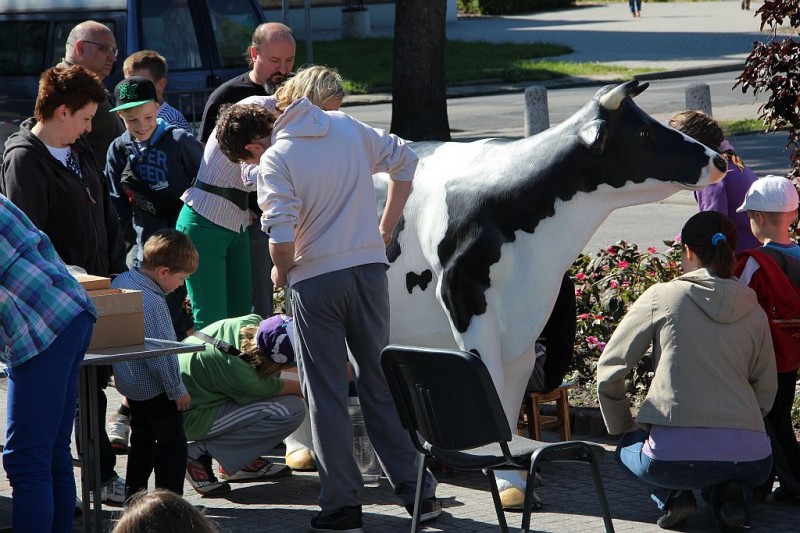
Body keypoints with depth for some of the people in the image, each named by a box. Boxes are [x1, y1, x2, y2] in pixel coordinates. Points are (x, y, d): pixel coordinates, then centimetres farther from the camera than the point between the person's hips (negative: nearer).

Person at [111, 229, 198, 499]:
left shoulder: (121, 281, 1)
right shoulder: (152, 302, -28)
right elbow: (160, 353, -24)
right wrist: (178, 389, -13)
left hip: (129, 382, 9)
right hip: (154, 387, -9)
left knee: (142, 439, 21)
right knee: (173, 444, -1)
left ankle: (133, 496, 28)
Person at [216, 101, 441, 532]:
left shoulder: (274, 160, -11)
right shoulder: (346, 127, 6)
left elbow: (281, 236, -20)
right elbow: (404, 159, 15)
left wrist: (281, 272, 1)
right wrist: (386, 228, 18)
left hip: (315, 280, -5)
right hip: (369, 268, 5)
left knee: (326, 395, 4)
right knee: (381, 384, 14)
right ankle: (417, 493, 15)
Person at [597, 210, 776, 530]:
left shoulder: (661, 297, 3)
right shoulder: (753, 310, 12)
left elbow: (609, 370, 7)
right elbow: (766, 392, 15)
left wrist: (622, 428, 23)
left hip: (673, 458, -2)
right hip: (749, 461, 2)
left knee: (629, 447, 33)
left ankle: (673, 496, 5)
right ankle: (730, 493, 7)